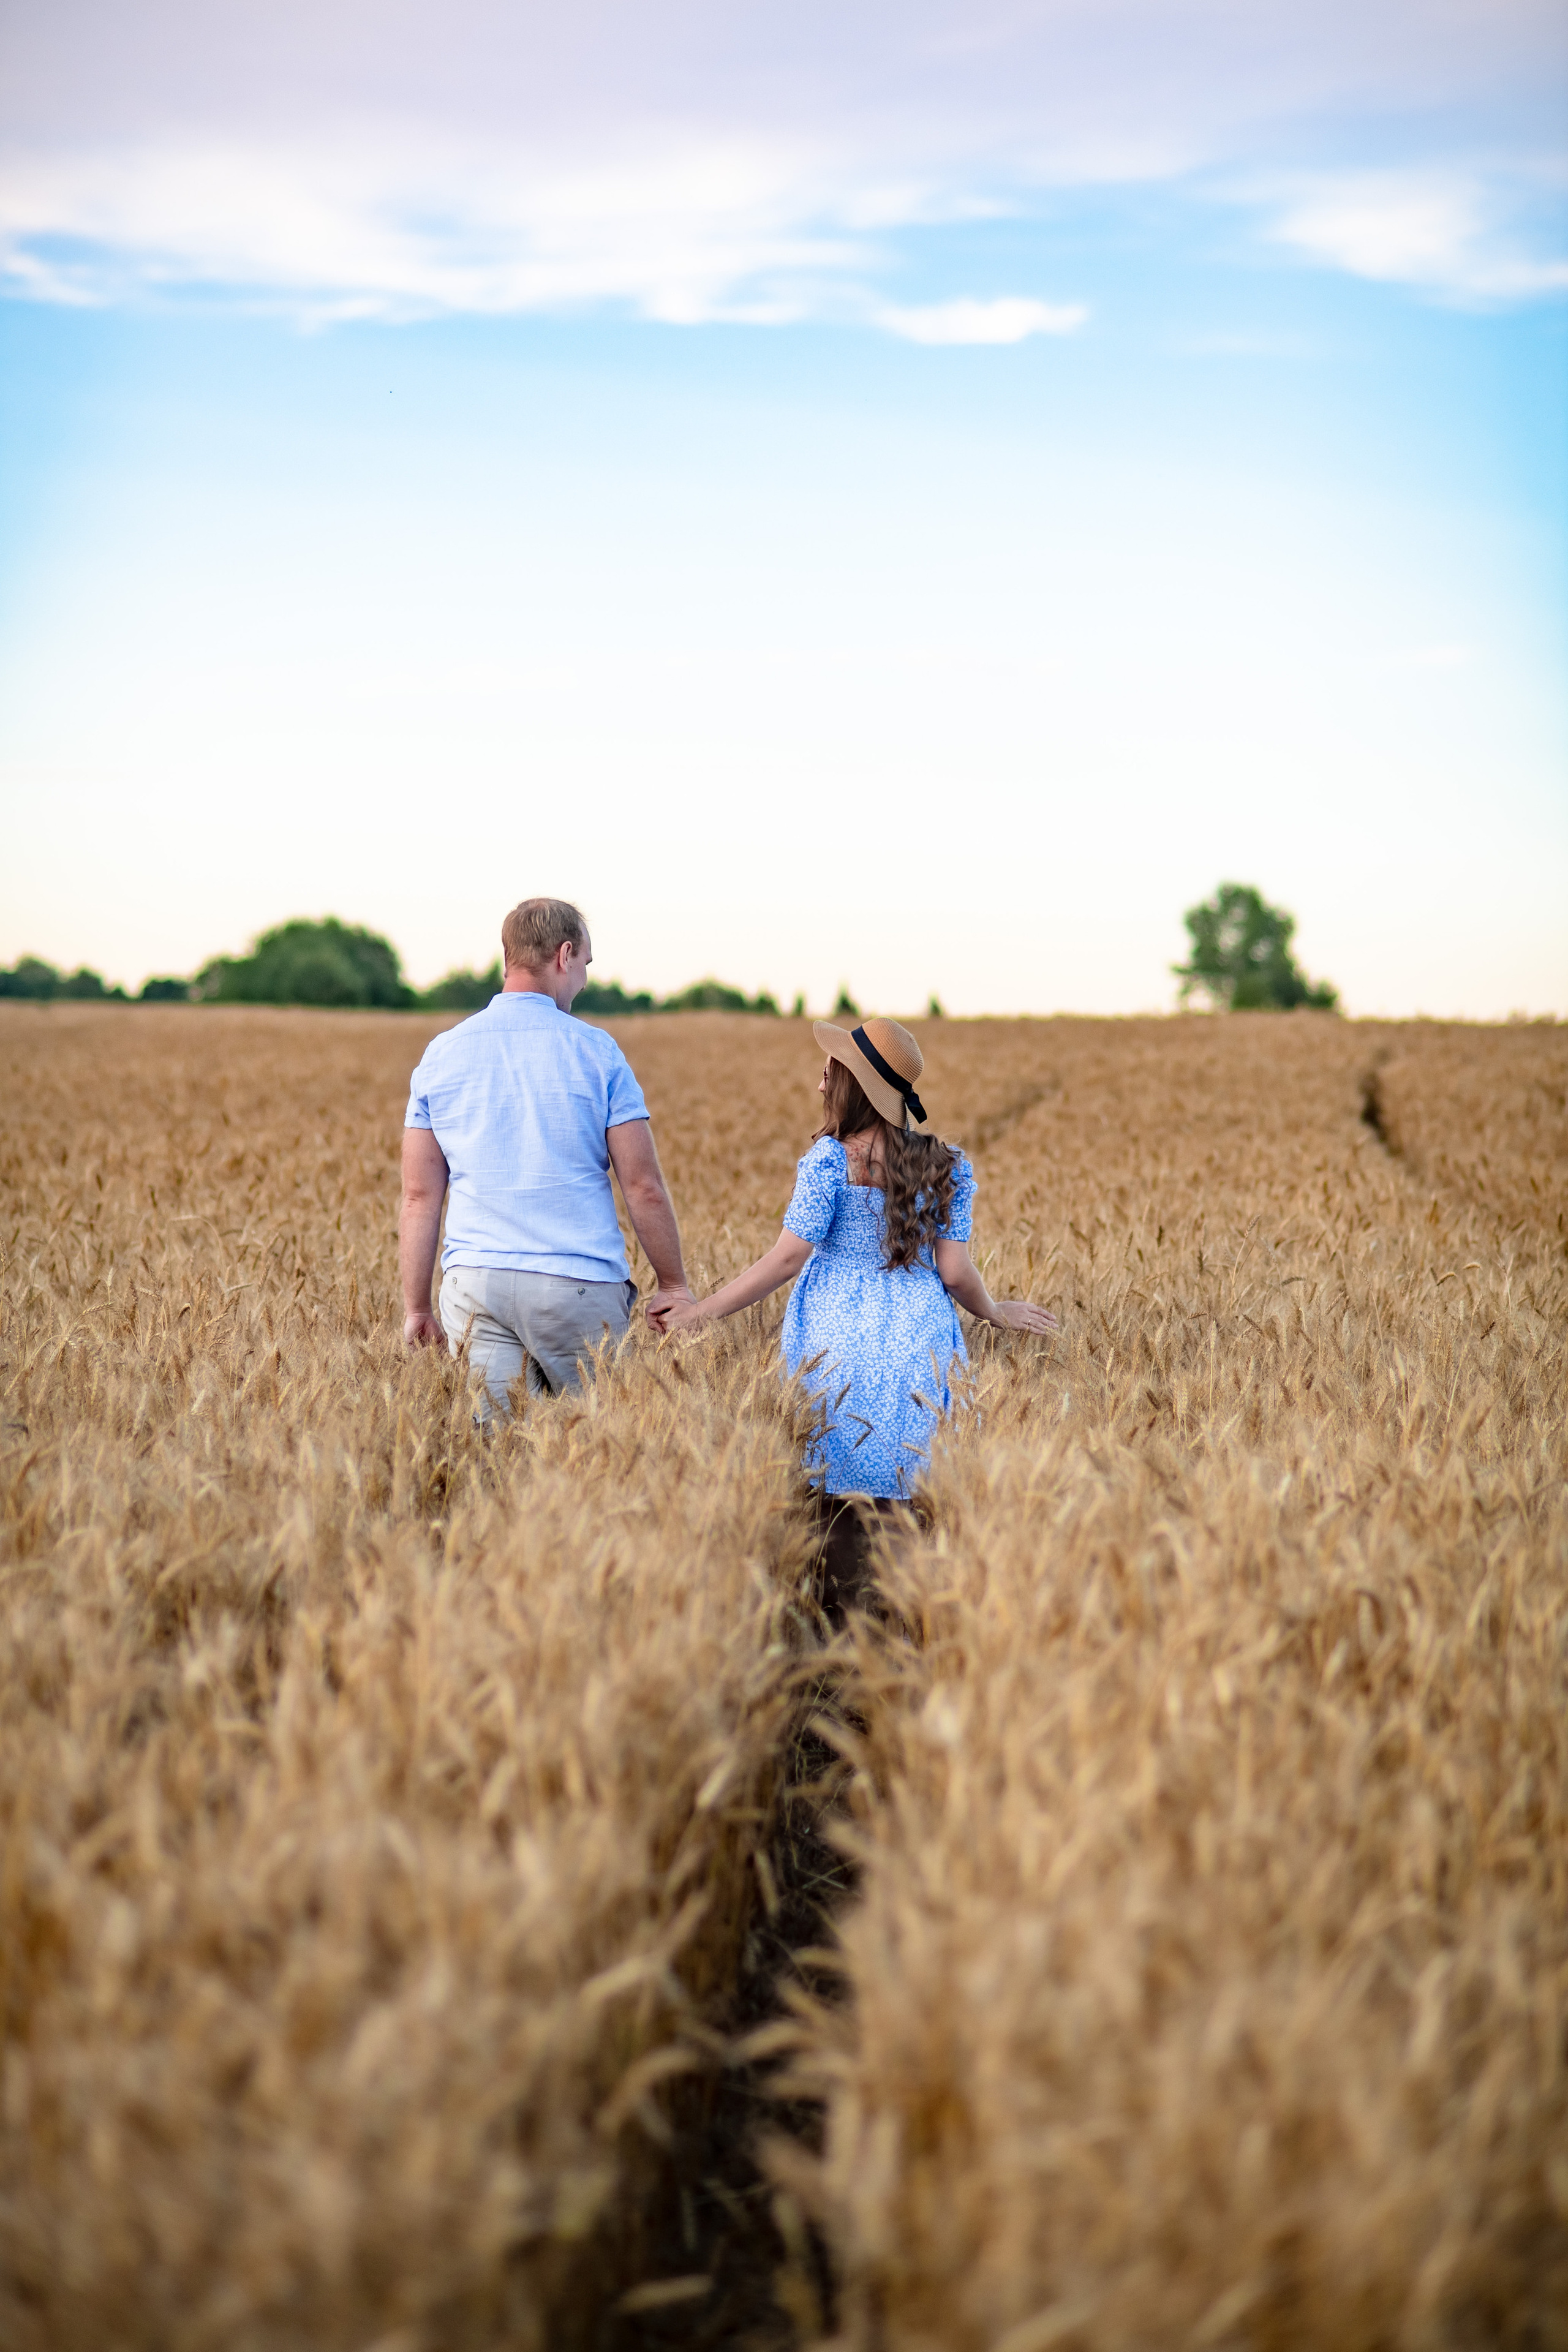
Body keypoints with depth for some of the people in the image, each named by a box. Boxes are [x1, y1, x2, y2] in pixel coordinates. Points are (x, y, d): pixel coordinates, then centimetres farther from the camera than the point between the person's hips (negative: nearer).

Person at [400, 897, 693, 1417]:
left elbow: (420, 1196, 7)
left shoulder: (441, 1055, 7)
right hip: (579, 1285, -2)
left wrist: (416, 1308, 13)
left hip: (476, 1282, 3)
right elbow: (644, 1188, -2)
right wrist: (673, 1286, 9)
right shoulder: (596, 1052, -1)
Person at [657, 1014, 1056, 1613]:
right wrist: (995, 1312, 21)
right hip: (918, 1346, 3)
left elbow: (787, 1259, -11)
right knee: (899, 1497, 9)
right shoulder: (946, 1167, 3)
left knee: (840, 1497, 5)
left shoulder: (830, 1160, -8)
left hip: (837, 1345, -3)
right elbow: (955, 1271, 0)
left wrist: (699, 1312, -4)